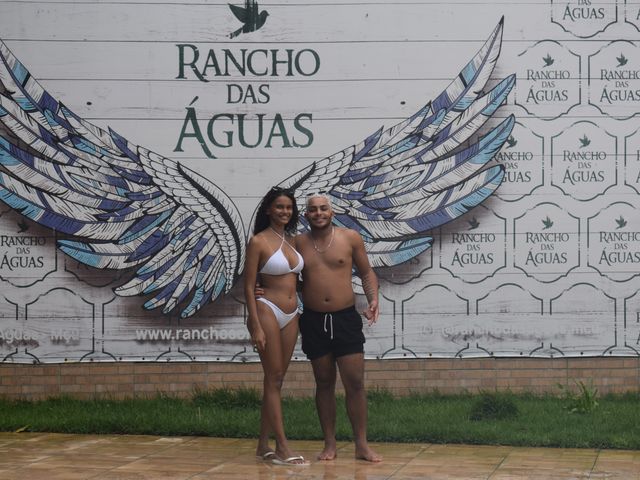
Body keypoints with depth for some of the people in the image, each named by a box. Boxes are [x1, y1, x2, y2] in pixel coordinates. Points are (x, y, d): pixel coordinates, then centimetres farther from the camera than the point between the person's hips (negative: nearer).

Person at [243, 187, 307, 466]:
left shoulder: (293, 241, 11)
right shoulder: (259, 242, -8)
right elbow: (248, 287, -9)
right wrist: (256, 326, -15)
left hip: (291, 315, 7)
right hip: (268, 311, -7)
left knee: (276, 380, 8)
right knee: (274, 380, -5)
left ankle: (263, 446, 14)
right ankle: (282, 449, -6)